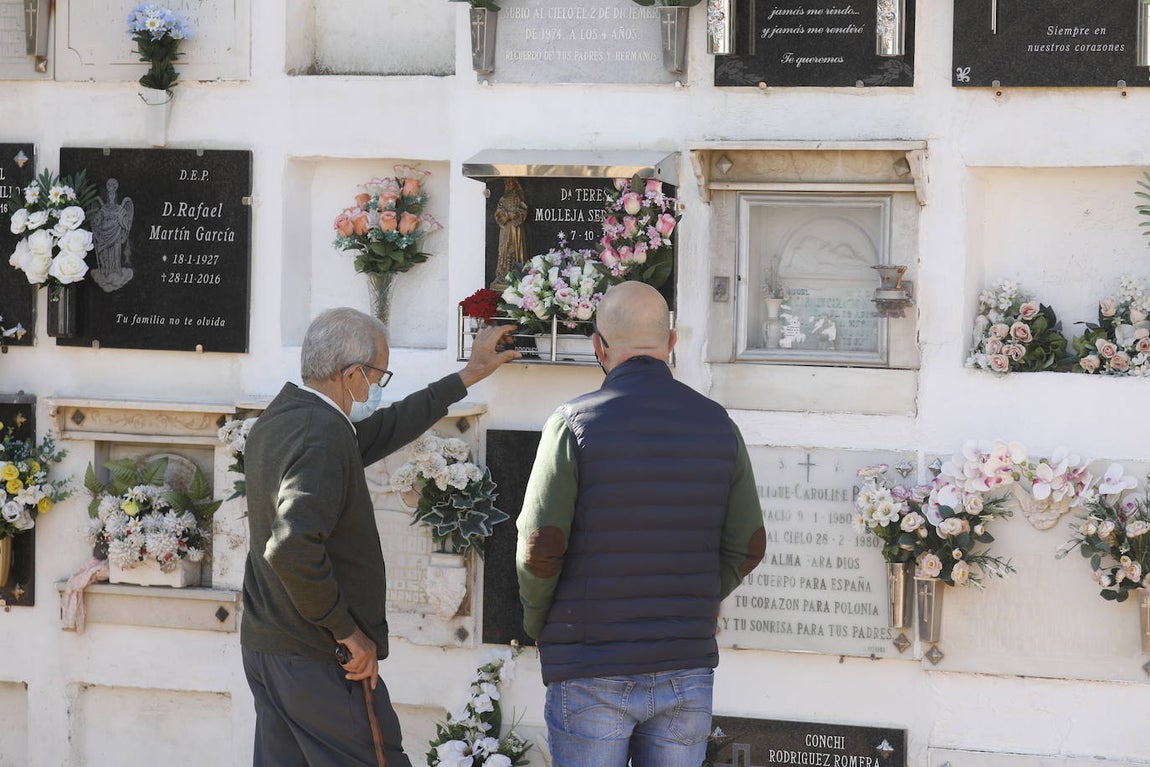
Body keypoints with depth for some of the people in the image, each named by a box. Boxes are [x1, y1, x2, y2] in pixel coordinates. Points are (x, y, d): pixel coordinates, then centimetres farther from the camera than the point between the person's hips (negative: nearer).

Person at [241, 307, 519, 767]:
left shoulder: (279, 420, 11)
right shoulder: (323, 436, -20)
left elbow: (382, 432, 24)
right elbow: (293, 550, -31)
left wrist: (466, 378, 30)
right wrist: (348, 632, -20)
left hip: (263, 647, 10)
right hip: (318, 660, -10)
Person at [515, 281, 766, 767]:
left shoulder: (575, 424, -10)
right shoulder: (716, 425, 2)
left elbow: (539, 548, -13)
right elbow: (746, 548, 5)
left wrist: (536, 623, 5)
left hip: (591, 674, -3)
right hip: (687, 669, 3)